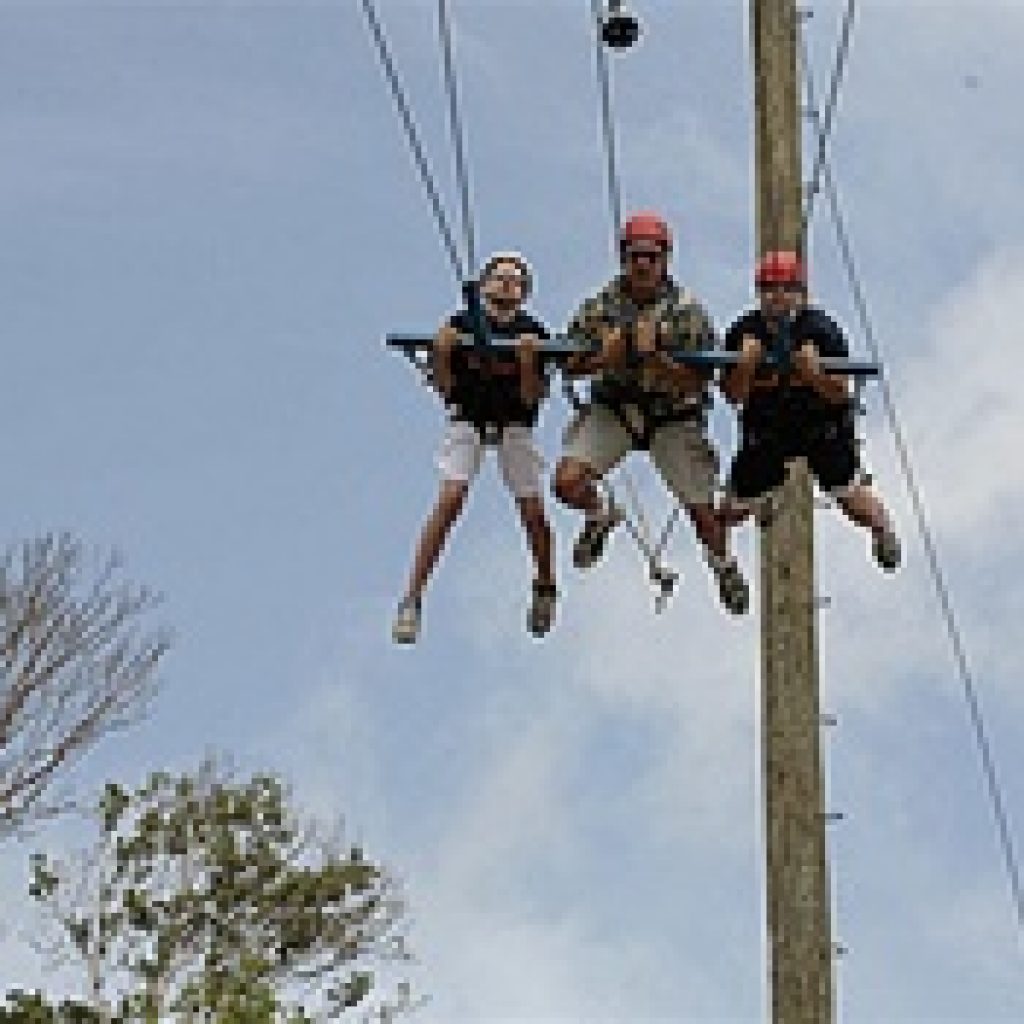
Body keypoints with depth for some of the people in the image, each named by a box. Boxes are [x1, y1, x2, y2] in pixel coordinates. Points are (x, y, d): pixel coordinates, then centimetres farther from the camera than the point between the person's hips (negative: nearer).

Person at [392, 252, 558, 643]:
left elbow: (531, 398, -11)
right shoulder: (462, 323, -7)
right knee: (451, 500, -16)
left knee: (532, 511, -2)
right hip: (468, 420, -1)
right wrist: (441, 353, -21)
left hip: (514, 424, 1)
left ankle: (545, 588, 27)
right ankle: (412, 599, -14)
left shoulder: (533, 333, -7)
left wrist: (528, 362, -27)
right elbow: (445, 387, -3)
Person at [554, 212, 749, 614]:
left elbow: (698, 381, -19)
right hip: (613, 407, 2)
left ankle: (724, 565, 36)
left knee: (701, 509, 1)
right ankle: (601, 515, 21)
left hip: (673, 417, -2)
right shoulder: (601, 305, -7)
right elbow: (571, 366, -4)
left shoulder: (686, 310, -14)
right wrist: (604, 357, -23)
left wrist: (655, 358, -33)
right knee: (568, 482, -16)